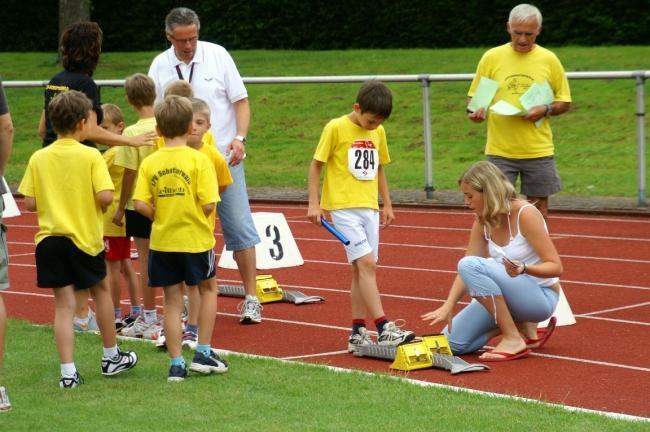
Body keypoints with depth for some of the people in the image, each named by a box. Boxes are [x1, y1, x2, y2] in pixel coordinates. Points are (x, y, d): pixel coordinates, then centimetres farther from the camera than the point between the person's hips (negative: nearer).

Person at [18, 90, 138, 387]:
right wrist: (98, 206, 4)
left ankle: (68, 372, -2)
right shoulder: (90, 156, -10)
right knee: (101, 290, 20)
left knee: (63, 304, 4)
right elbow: (105, 196, -19)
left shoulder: (39, 158, -1)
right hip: (84, 237, -2)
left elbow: (29, 203, -3)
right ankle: (111, 357, 33)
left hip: (49, 238, 2)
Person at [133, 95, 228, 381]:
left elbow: (140, 204, -10)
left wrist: (161, 216, 6)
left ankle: (176, 364, 11)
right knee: (208, 288, 20)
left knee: (172, 300, 11)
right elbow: (208, 204, -15)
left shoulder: (149, 163, -3)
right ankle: (203, 353, 17)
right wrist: (196, 215, 6)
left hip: (162, 240, 2)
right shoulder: (199, 159, -10)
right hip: (196, 238, -2)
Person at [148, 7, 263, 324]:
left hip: (224, 158, -1)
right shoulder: (160, 66, 2)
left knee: (239, 227, -2)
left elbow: (241, 101, 1)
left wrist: (239, 138, -13)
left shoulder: (218, 56, -1)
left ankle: (251, 298, 5)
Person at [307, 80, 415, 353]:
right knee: (366, 263, -15)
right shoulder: (336, 128, -7)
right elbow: (316, 165, -3)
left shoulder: (378, 132, 11)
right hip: (343, 207, -6)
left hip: (369, 208, 6)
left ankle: (358, 333, 13)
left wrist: (387, 204, 22)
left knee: (362, 270, 7)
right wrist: (313, 203, -8)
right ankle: (383, 329, -19)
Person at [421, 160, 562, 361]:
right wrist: (448, 306, -17)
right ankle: (521, 325, 10)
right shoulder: (482, 222, 1)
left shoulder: (525, 214, -19)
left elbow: (555, 267, -20)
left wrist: (524, 269, -39)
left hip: (541, 297, -8)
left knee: (471, 265, -29)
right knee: (452, 342, -3)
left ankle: (514, 339, -20)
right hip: (508, 295, 8)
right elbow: (466, 273, -2)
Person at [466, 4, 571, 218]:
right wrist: (477, 111, -14)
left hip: (538, 150, 1)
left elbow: (564, 102, 8)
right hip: (500, 150, 0)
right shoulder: (491, 57, 1)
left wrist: (546, 110, -12)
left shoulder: (549, 60, 2)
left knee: (539, 207, 8)